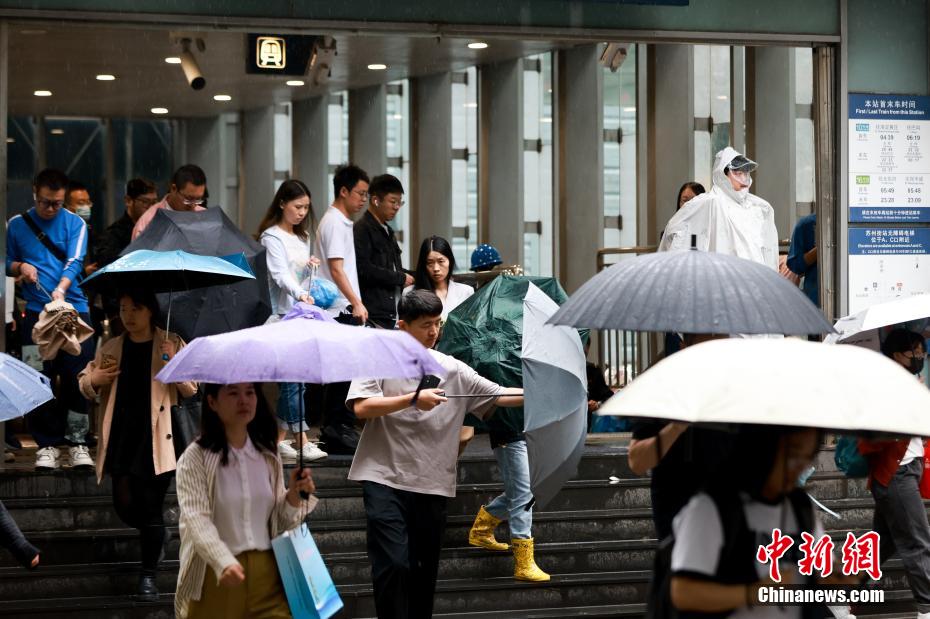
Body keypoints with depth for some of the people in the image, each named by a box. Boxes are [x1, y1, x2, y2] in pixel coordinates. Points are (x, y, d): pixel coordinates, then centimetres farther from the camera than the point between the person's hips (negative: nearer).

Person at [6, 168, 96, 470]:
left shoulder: (75, 224, 3)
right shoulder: (17, 225, 9)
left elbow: (75, 261, -10)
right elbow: (7, 264, 17)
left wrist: (61, 289, -27)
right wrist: (20, 266, -6)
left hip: (74, 307, -1)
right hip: (36, 311, 1)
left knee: (77, 375, -3)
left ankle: (77, 441, 5)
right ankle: (47, 444, 8)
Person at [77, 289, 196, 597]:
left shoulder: (172, 345, 2)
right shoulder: (111, 348, 11)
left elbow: (191, 389, -2)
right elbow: (85, 383, 19)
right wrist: (93, 379, -4)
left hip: (155, 438, -3)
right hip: (122, 438, 3)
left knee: (151, 508, -3)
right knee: (125, 505, -1)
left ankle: (148, 576, 9)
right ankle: (158, 536, 31)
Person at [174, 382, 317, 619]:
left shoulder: (268, 457, 9)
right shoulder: (196, 458, -7)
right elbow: (196, 519, -20)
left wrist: (294, 496, -6)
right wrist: (224, 563, -35)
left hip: (267, 576, 4)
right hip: (217, 576, -4)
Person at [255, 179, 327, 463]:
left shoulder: (303, 237, 18)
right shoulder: (272, 237, -7)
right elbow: (281, 273, -21)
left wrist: (309, 267, 3)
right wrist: (300, 294, -37)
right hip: (282, 314, -8)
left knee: (289, 378, 6)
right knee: (292, 377, -11)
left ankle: (278, 440, 11)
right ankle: (303, 442, -14)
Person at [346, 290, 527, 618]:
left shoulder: (452, 370, 7)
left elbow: (500, 396, 4)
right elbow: (361, 407, -14)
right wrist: (413, 399, -20)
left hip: (432, 484, 4)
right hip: (385, 479, -4)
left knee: (425, 571, 9)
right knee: (394, 564, -13)